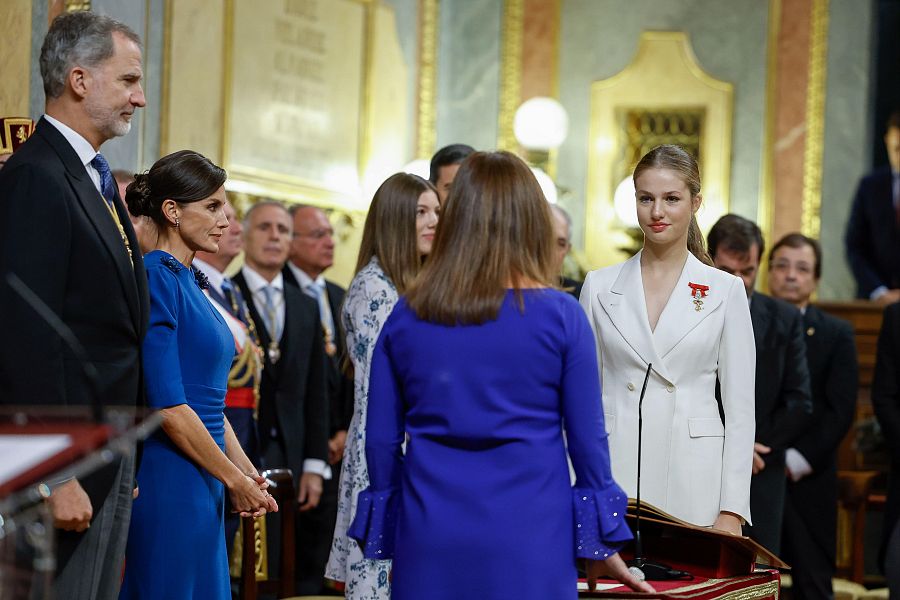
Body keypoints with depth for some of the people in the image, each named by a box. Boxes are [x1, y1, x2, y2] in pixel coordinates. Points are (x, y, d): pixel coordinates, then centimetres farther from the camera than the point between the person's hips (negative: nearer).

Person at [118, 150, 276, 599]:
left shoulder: (191, 281, 14)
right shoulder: (156, 279, -13)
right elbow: (167, 406, -18)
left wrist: (246, 471, 11)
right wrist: (234, 479, -11)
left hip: (202, 483, 9)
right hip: (169, 476, -9)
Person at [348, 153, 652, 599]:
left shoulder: (406, 316, 1)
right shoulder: (560, 316, -6)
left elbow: (381, 439, 5)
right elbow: (587, 436, -2)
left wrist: (385, 529, 17)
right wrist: (602, 544, 8)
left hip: (430, 543, 2)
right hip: (528, 544, -2)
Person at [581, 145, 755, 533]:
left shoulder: (724, 290, 4)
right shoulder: (600, 286, 8)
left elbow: (740, 409, 3)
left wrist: (732, 511, -4)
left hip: (692, 485, -1)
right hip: (612, 478, 1)